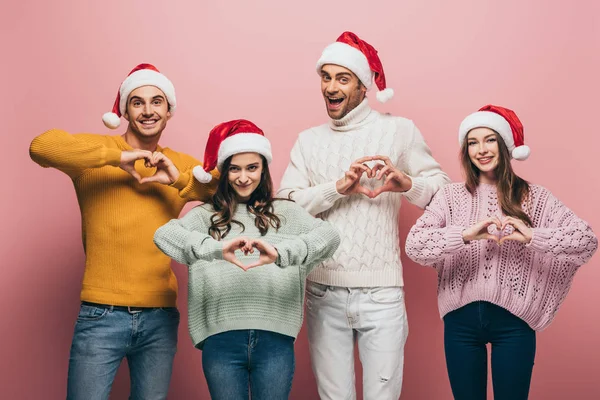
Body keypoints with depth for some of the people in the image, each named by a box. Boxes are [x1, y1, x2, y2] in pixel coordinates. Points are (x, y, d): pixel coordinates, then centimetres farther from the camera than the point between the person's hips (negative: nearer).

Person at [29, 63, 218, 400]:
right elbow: (41, 146, -20)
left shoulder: (181, 165, 10)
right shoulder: (99, 152, 0)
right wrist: (116, 157, -19)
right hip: (101, 317, -3)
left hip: (160, 320, 4)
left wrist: (179, 179, -12)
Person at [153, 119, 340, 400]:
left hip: (275, 339, 0)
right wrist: (216, 248, -29)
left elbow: (329, 235, -10)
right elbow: (163, 234, -11)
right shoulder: (206, 215, 8)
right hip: (221, 340, 0)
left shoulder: (286, 213, 8)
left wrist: (280, 252, -28)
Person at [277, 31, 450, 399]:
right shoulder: (309, 140, 11)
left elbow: (445, 190, 0)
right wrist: (338, 187, -14)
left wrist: (408, 183, -20)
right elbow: (285, 204, 0)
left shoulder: (399, 130, 3)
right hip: (323, 292, 3)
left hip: (381, 291, -2)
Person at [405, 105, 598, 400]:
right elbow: (414, 245, -11)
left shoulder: (534, 197, 2)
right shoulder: (450, 196, 3)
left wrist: (532, 236, -22)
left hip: (513, 320, -1)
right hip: (461, 319, 1)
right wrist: (465, 234, -25)